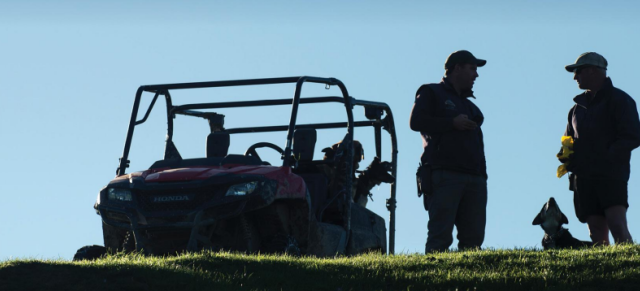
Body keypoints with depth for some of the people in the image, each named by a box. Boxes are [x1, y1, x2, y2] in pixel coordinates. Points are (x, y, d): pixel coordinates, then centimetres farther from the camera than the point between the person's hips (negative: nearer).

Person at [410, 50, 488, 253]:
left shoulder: (470, 105, 32)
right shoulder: (431, 93, 11)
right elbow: (416, 121, -6)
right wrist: (452, 123, -8)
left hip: (474, 178, 7)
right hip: (444, 175, -7)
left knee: (474, 236, -3)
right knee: (441, 236, -13)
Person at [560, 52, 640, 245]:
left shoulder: (618, 100, 1)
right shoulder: (579, 105, 21)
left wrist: (606, 156, -16)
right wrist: (566, 155, 4)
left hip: (611, 176, -6)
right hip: (583, 177, 6)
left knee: (617, 226, -20)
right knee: (597, 234, -1)